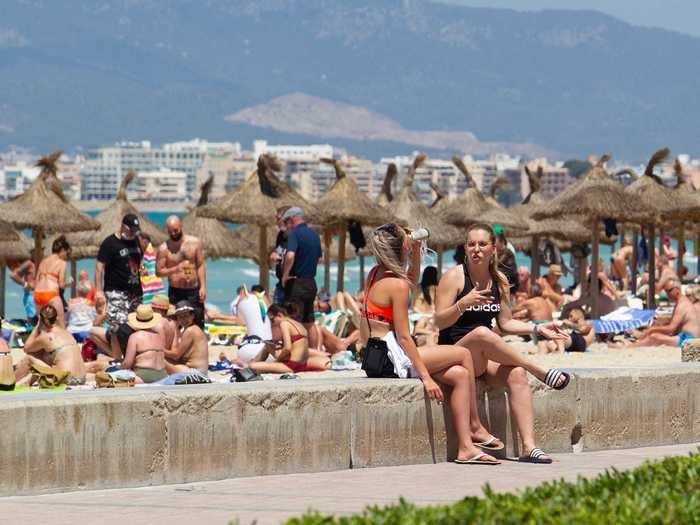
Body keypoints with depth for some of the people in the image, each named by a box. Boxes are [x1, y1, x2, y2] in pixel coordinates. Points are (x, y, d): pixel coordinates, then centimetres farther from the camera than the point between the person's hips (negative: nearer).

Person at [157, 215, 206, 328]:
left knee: (198, 326, 2)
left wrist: (203, 287, -5)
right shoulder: (164, 248, -3)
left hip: (194, 290, 1)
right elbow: (159, 271, -3)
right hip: (175, 292, -1)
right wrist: (175, 269, -19)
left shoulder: (195, 243, 1)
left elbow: (201, 266, 3)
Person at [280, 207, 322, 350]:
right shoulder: (314, 235, 12)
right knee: (309, 323, 15)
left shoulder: (295, 234, -14)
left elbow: (290, 256, -29)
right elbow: (319, 258, 24)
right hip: (311, 283, 8)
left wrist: (285, 276, -18)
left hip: (296, 283, -8)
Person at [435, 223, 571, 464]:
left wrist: (537, 329, 6)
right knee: (482, 334, -38)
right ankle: (541, 372, -26)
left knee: (517, 374, -28)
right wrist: (463, 304, -29)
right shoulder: (454, 277, -5)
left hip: (485, 358, 5)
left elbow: (506, 322, 19)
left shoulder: (499, 281, 12)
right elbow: (440, 321, -12)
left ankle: (529, 446, -35)